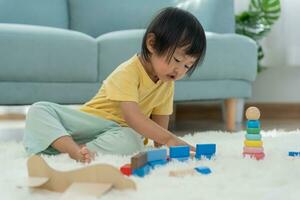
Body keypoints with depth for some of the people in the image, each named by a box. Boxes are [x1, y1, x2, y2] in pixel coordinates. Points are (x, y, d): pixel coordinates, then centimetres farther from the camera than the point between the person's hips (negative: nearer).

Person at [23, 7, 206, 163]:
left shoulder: (167, 86, 4)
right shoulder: (128, 72, -19)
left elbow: (160, 124, 9)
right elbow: (133, 117, -30)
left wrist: (161, 144, -10)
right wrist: (169, 138, -37)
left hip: (121, 130, 3)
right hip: (89, 120, -3)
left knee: (131, 142, -35)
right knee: (39, 110, -26)